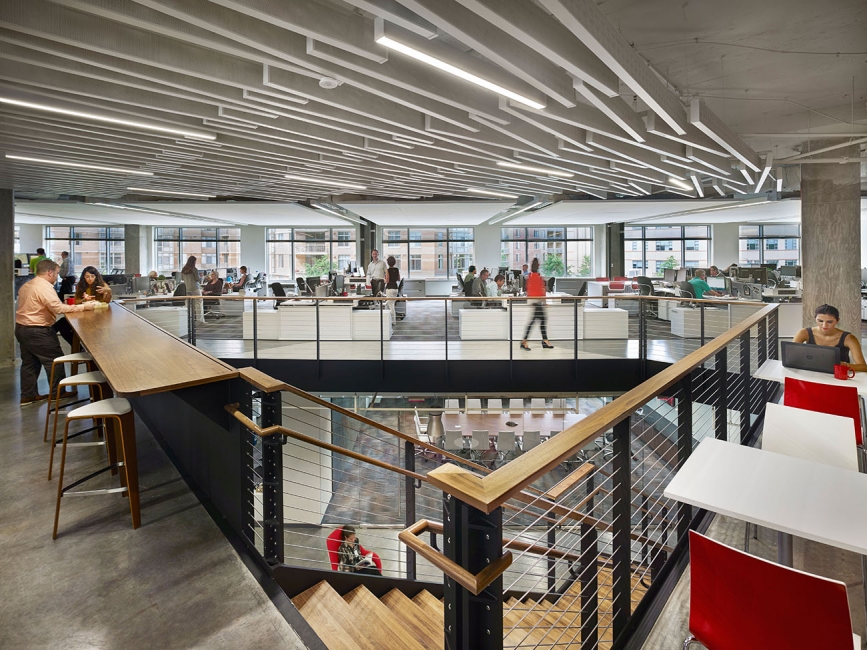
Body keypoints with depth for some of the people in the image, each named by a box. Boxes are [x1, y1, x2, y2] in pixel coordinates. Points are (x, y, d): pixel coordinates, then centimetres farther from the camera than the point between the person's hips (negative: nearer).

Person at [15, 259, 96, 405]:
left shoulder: (26, 286, 13)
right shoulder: (44, 287, -19)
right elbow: (58, 308, -27)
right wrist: (83, 307, -23)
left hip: (22, 328, 10)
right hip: (37, 331, -10)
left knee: (29, 363, 16)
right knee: (55, 360, 2)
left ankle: (28, 395, 22)